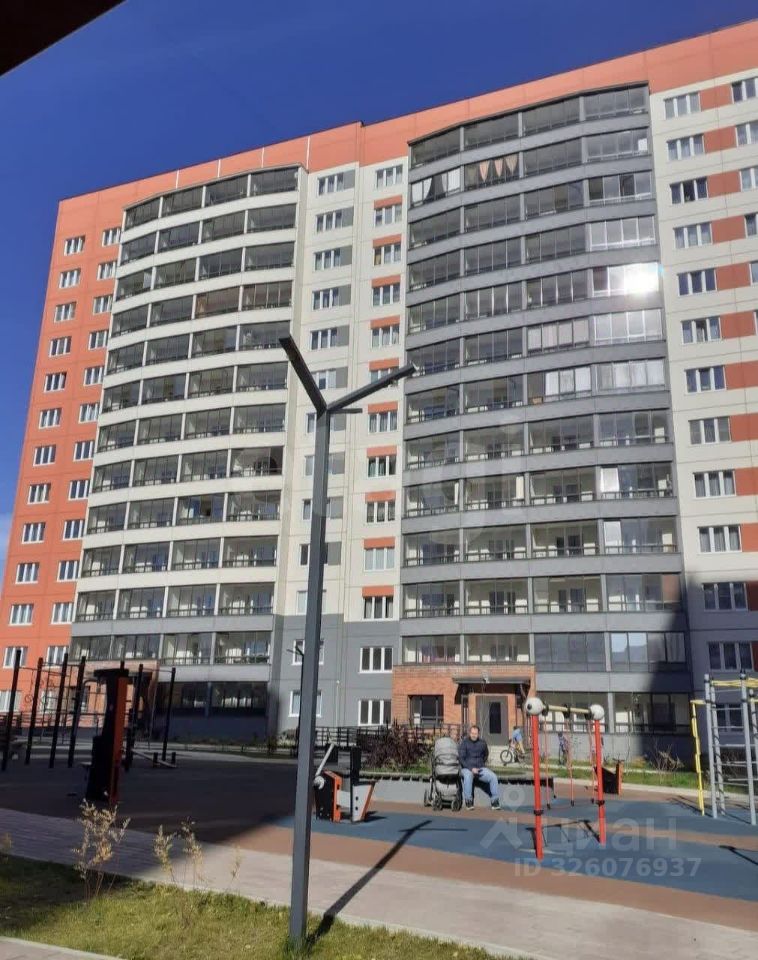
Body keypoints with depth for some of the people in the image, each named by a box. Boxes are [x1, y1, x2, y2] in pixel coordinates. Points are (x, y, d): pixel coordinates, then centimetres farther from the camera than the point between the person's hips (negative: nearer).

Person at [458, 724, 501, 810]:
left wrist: (481, 765, 15)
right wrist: (471, 768, -18)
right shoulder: (464, 742, -4)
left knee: (493, 777, -20)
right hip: (467, 768, -4)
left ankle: (495, 801, -11)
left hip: (480, 768, 4)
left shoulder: (482, 743, 8)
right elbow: (461, 758, -8)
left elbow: (486, 754, 28)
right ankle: (468, 802, -27)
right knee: (468, 776, -37)